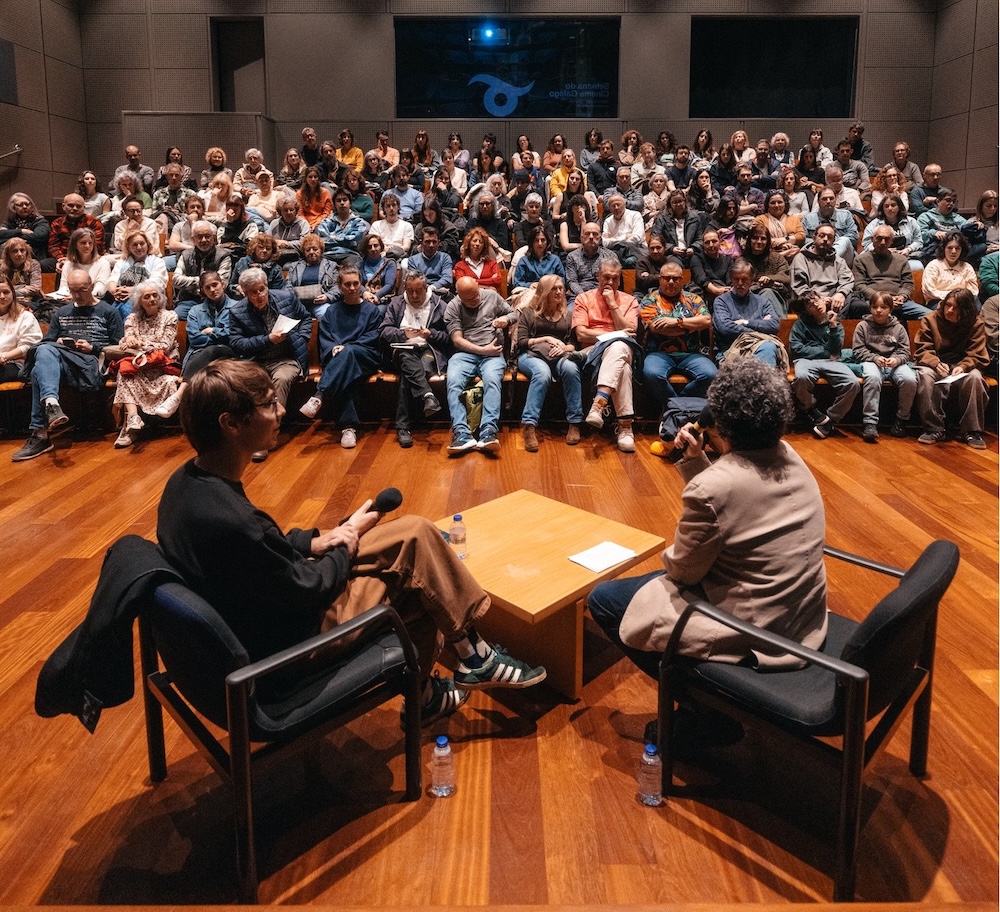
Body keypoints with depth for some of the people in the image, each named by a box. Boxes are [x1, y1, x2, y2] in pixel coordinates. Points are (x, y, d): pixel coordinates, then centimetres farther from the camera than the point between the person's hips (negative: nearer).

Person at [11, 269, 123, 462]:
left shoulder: (109, 312, 17)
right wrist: (57, 344, 5)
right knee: (44, 351, -36)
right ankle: (51, 403, -58)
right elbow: (46, 342, 28)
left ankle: (39, 433, -42)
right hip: (60, 358, 4)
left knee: (39, 371, -33)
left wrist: (92, 348, -7)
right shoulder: (62, 312, 32)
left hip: (92, 362, -4)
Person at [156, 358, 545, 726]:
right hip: (291, 647, -9)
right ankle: (475, 658, 15)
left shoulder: (186, 481, -5)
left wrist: (314, 542, -1)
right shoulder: (233, 522, -35)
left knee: (413, 534, 10)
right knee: (415, 539, -6)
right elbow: (309, 592, -22)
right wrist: (348, 541, -6)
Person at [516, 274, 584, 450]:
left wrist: (564, 347, -9)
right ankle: (529, 426, -48)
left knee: (570, 368, -37)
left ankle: (575, 423, -33)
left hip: (560, 356, 2)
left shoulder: (567, 316, 24)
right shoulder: (527, 313, 15)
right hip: (532, 355, -2)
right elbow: (521, 342, 4)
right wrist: (547, 339, -4)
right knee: (543, 373, -41)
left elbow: (574, 344, 14)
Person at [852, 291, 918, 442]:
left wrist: (896, 359, -15)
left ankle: (901, 419, -8)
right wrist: (875, 358, -14)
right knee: (872, 378, -38)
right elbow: (858, 350, 1)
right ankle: (870, 423, -36)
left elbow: (905, 352, 7)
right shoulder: (863, 326, 8)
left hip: (895, 363, 2)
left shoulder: (898, 328, 13)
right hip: (871, 361, -2)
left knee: (910, 379, -29)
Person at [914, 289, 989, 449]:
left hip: (962, 366, 0)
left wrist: (963, 366, -24)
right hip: (935, 365, 0)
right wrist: (935, 363, -25)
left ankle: (972, 431, -22)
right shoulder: (930, 319, 1)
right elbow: (922, 350, -4)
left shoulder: (976, 324, 2)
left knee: (975, 377, -33)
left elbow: (977, 356, -2)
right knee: (925, 375, -35)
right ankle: (934, 430, -29)